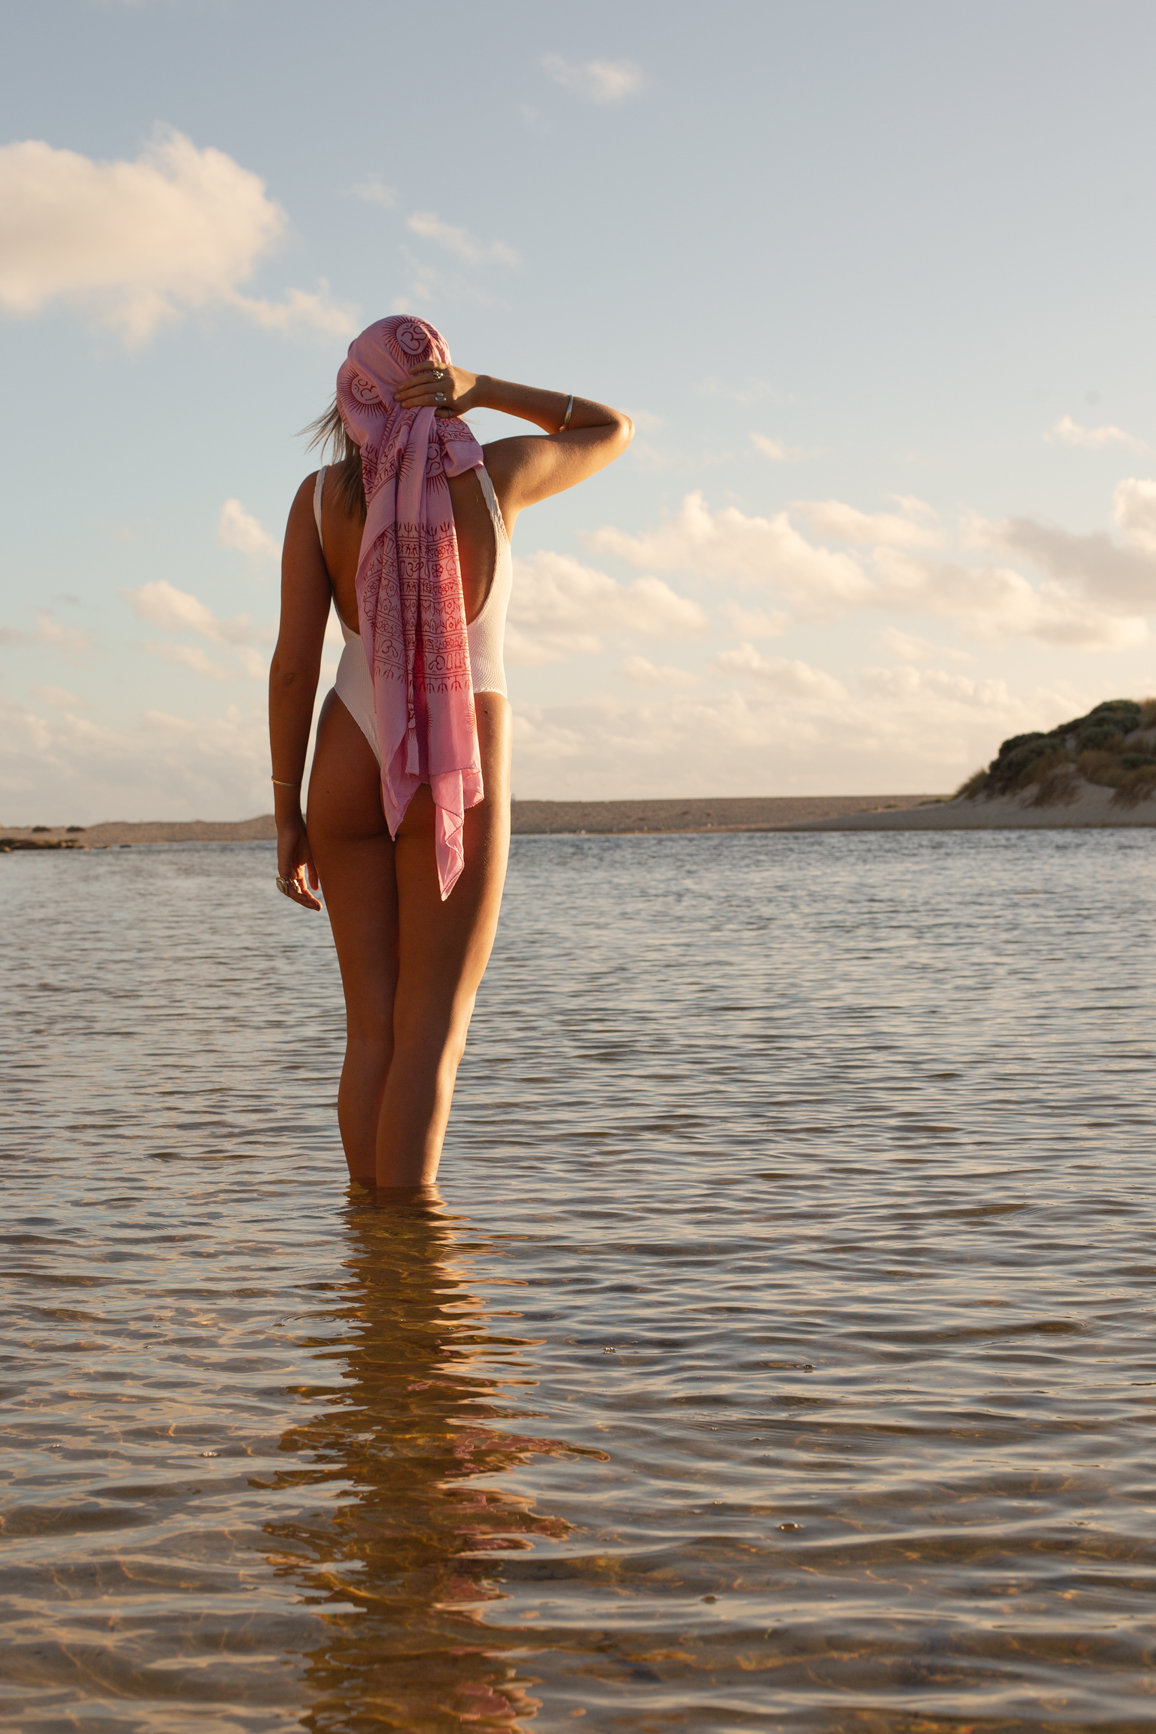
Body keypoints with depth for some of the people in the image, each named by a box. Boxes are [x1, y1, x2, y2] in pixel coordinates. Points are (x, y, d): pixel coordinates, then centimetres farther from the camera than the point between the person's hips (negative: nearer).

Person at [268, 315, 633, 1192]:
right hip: (460, 780, -2)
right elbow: (615, 429, 16)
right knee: (432, 1034, -2)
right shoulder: (496, 472, -3)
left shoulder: (323, 496, -1)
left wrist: (288, 816, 3)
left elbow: (293, 666, -4)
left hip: (353, 767, 2)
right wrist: (484, 388, 3)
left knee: (372, 1029, 9)